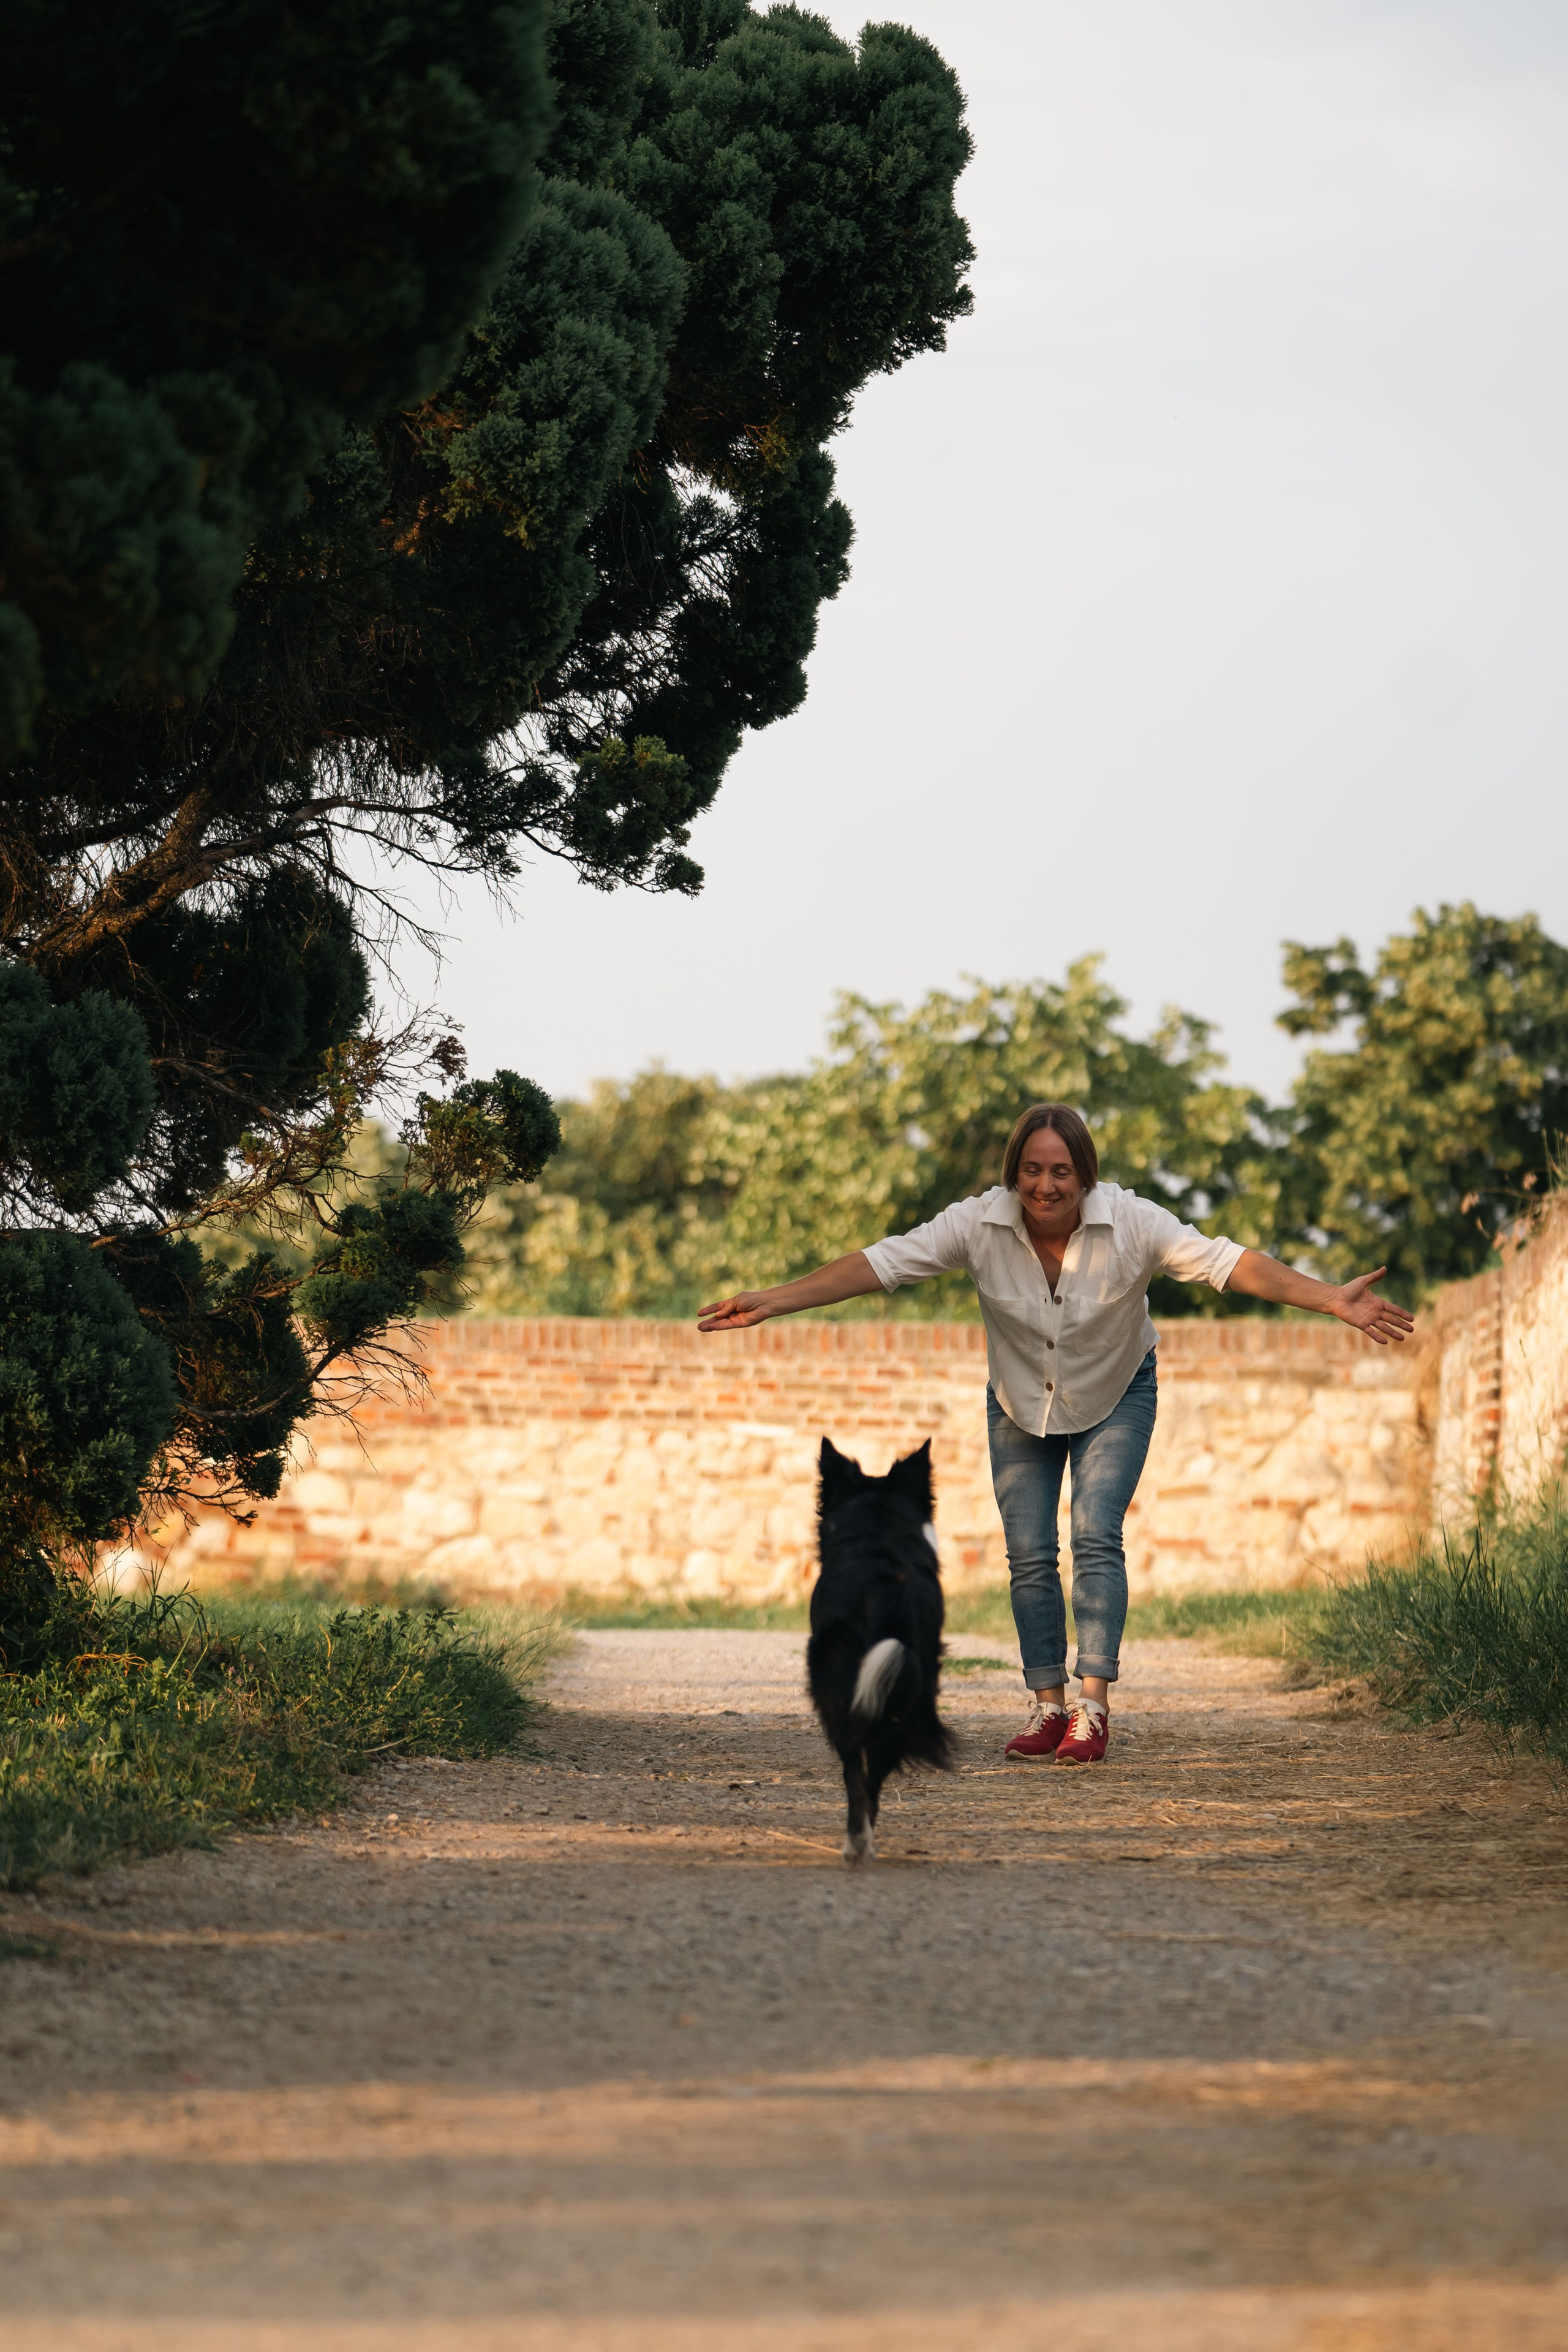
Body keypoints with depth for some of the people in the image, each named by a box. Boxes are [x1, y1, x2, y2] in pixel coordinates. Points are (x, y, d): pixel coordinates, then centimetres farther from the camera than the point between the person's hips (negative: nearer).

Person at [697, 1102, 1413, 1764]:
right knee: (1029, 1556, -1)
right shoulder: (979, 1224, -25)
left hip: (1115, 1397, -2)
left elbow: (1226, 1262, -34)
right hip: (1020, 1403, 2)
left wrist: (1333, 1300, -44)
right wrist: (771, 1301, -30)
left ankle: (1093, 1711, -16)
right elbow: (881, 1263, -24)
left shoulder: (1131, 1223, -29)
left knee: (1096, 1537, -16)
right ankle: (1049, 1708, 10)